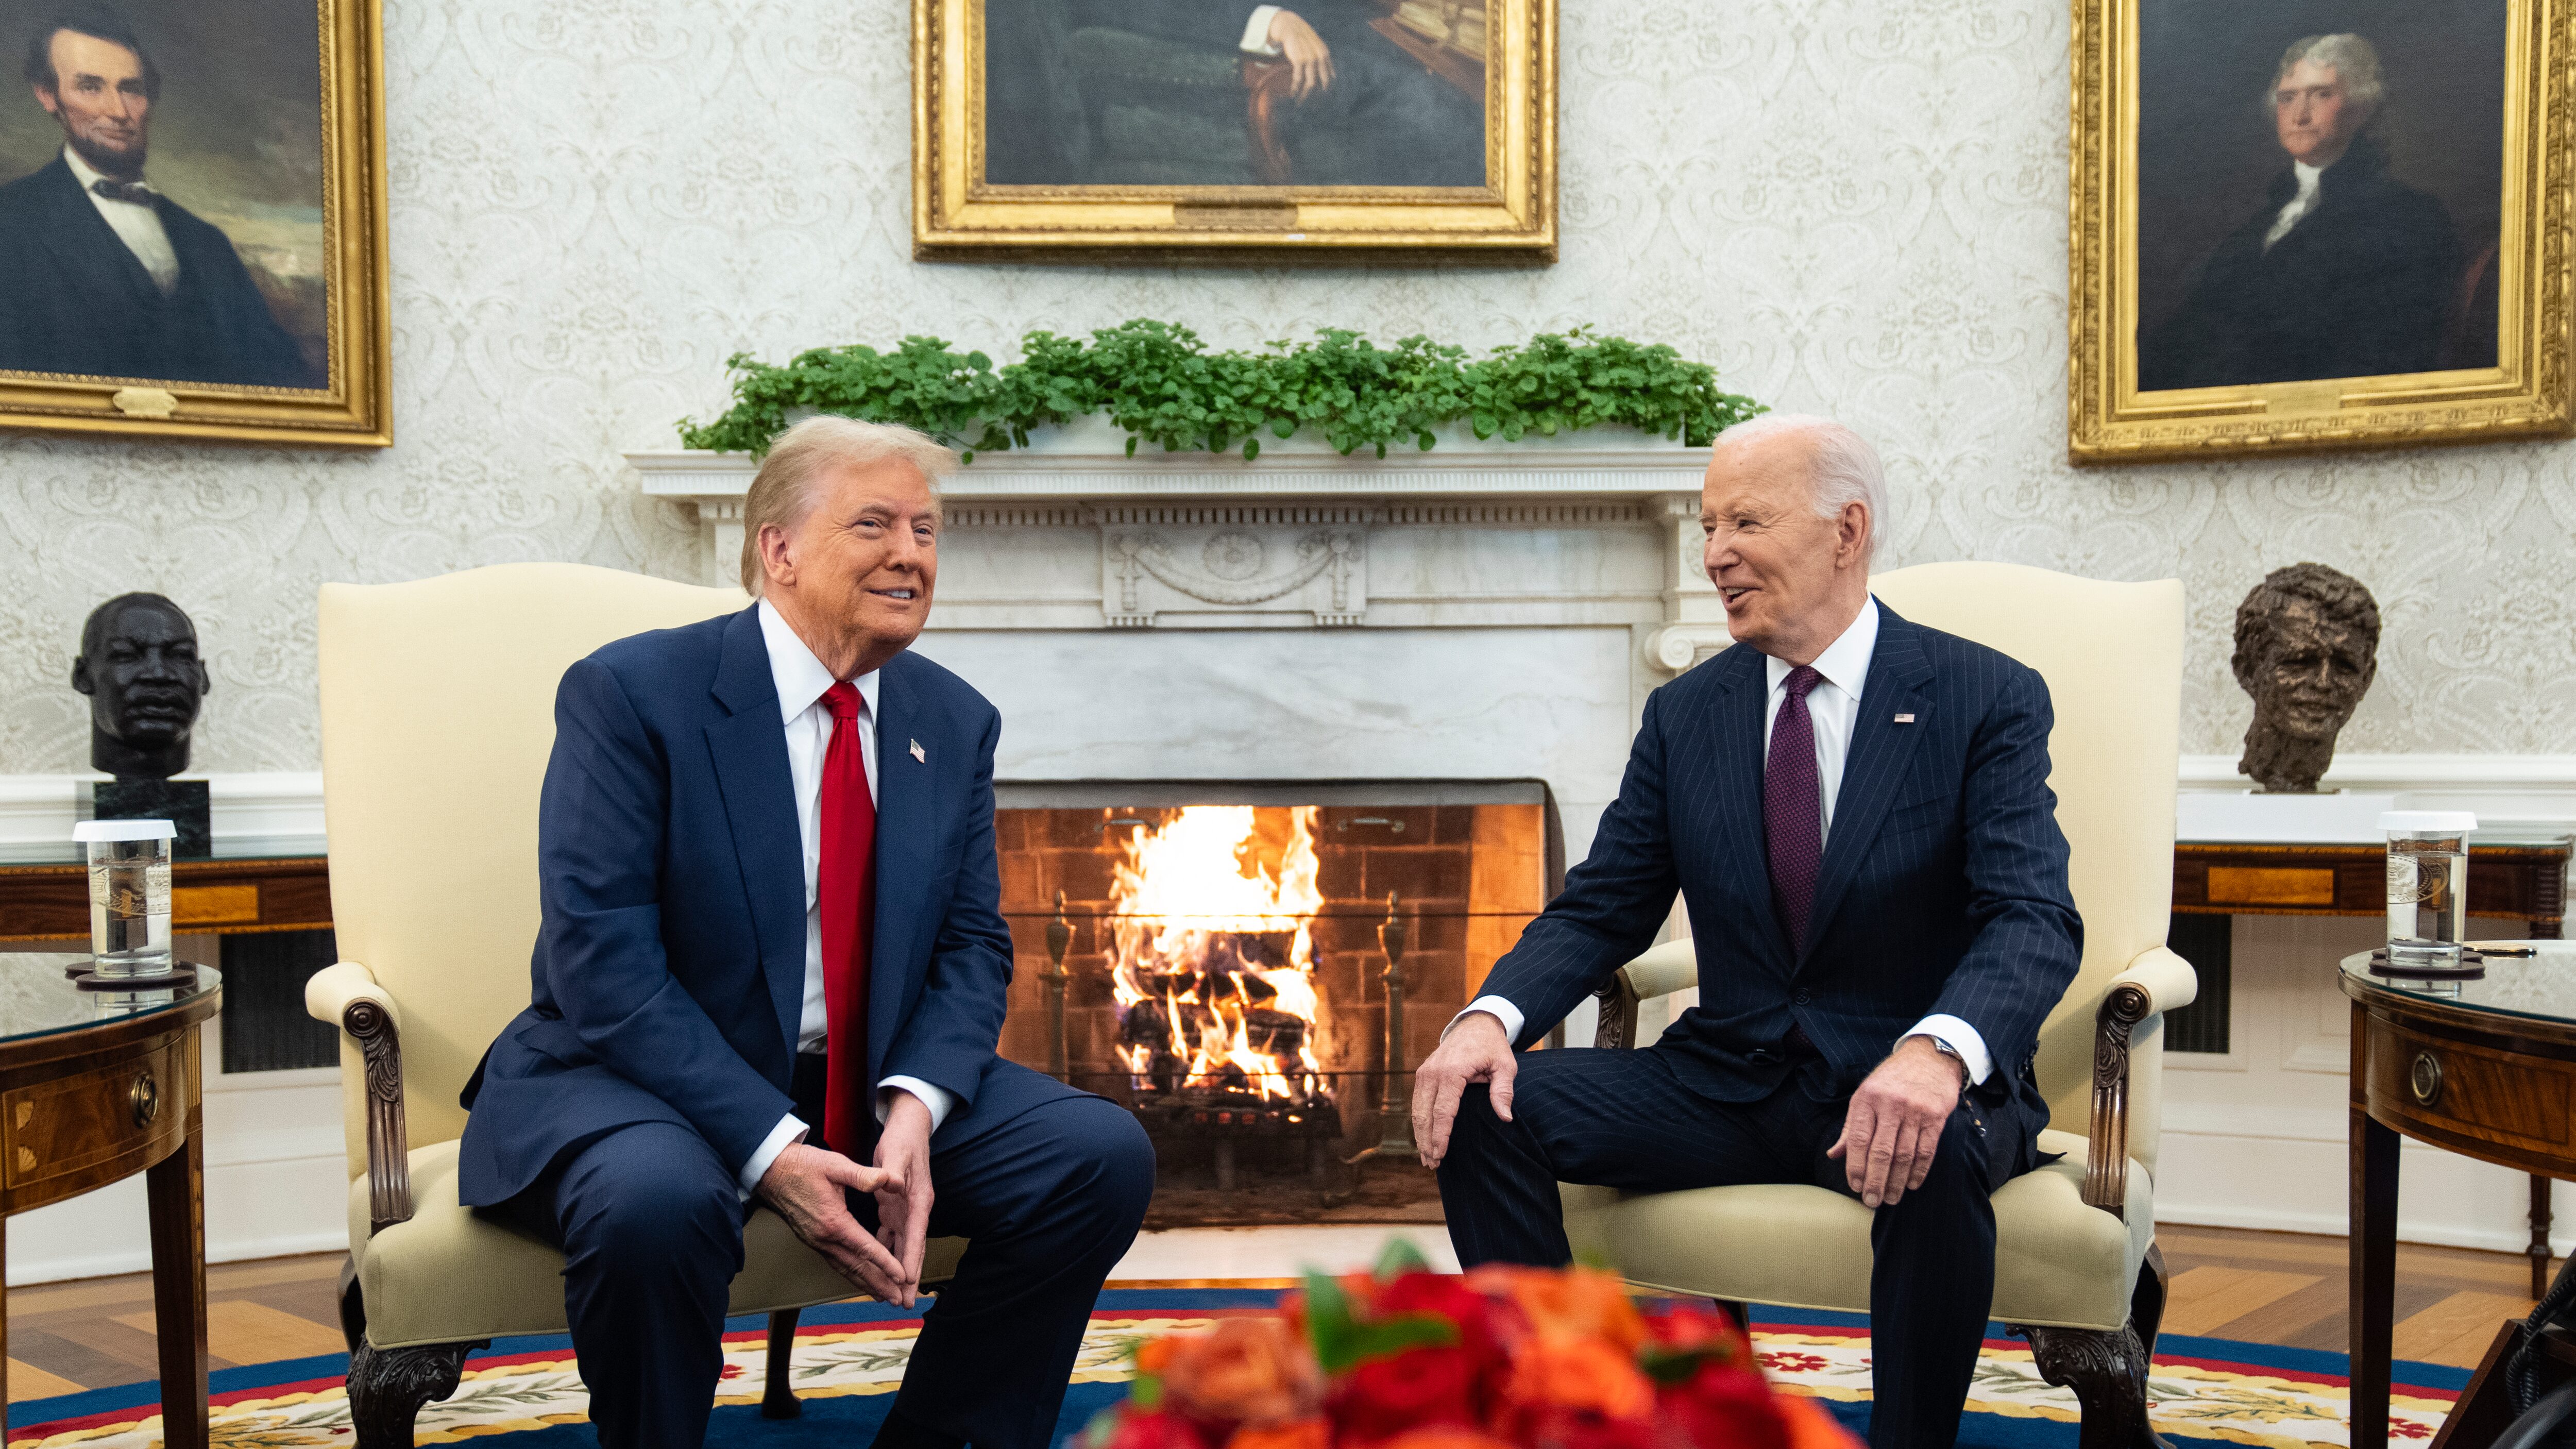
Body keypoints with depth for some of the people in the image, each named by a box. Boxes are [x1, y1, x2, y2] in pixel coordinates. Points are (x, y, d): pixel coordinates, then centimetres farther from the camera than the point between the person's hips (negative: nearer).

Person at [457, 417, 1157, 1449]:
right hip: (640, 1078, -4)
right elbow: (602, 958, -18)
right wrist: (768, 1149, -27)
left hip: (875, 1087, 5)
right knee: (656, 1201, -37)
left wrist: (915, 1107, -16)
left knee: (1103, 1155, -14)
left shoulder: (955, 724, 6)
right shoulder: (630, 693, -11)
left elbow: (972, 947, 5)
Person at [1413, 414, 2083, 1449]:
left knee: (1936, 1150, -38)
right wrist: (1492, 1016, -17)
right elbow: (1600, 910, 5)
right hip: (1728, 1083, 4)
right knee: (1483, 1108, -16)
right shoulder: (1685, 714, 7)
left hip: (1903, 1088, -3)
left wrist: (1938, 1051, -40)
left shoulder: (1986, 700, -6)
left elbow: (2036, 919, -17)